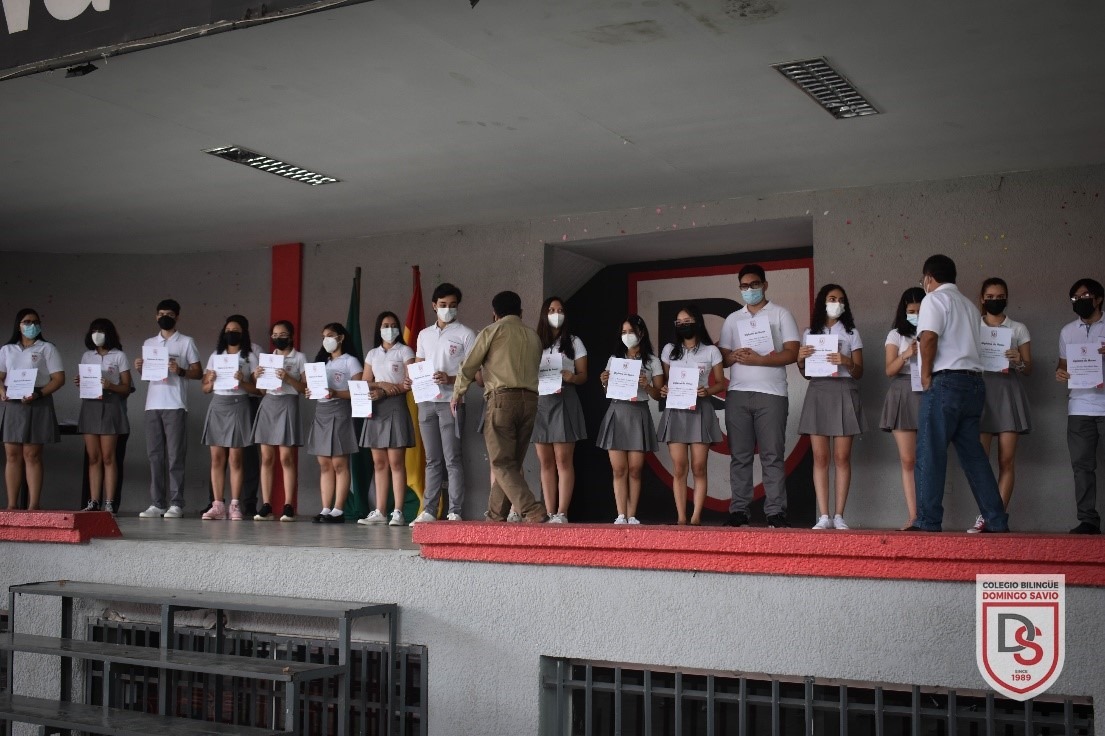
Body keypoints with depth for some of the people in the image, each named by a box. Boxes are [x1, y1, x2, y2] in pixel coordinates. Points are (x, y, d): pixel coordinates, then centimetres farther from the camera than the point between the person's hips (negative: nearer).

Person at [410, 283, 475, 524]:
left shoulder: (465, 334, 1)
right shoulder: (424, 335, 16)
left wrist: (450, 379, -20)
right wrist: (411, 381, -2)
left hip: (451, 402, -5)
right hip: (426, 402, 5)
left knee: (452, 459, -6)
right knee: (432, 460, 8)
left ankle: (455, 513, -5)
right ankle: (428, 511, 10)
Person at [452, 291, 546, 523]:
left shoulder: (492, 331, 4)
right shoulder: (534, 337, 18)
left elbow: (468, 366, 5)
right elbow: (533, 370, 17)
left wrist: (457, 395, 20)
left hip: (502, 398, -5)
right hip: (530, 400, 5)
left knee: (502, 463, -5)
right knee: (511, 463, 12)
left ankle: (533, 511, -20)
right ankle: (496, 516, 15)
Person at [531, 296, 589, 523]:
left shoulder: (574, 342, 9)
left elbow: (583, 375, 5)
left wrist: (570, 377, -16)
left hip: (563, 402, -3)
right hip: (539, 402, 3)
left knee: (563, 460, -8)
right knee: (546, 462, 2)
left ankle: (561, 514, -10)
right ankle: (549, 514, 4)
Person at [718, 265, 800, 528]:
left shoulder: (781, 314, 8)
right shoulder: (732, 319, 19)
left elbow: (792, 354, -2)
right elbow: (721, 357, 14)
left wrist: (758, 360, -13)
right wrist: (735, 356, -8)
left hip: (771, 393, -3)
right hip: (737, 393, 3)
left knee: (772, 455, -6)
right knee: (739, 455, 1)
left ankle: (776, 512, -7)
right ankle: (738, 511, 3)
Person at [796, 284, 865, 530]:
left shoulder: (851, 333, 11)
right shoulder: (810, 333, 14)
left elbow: (859, 373, 6)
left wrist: (846, 362, -14)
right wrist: (800, 360, -6)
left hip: (843, 393, -1)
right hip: (818, 392, 1)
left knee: (842, 457, -5)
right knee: (820, 457, -4)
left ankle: (839, 515, -2)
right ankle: (824, 516, -4)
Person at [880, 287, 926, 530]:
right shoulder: (896, 335, 12)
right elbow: (890, 370, 2)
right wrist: (906, 355, -15)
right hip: (903, 394, 1)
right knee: (907, 460, -3)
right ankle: (913, 517, -3)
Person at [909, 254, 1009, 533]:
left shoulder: (935, 299, -3)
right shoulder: (969, 304, 22)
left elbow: (929, 338, -17)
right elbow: (969, 343, 18)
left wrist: (925, 375, -8)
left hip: (946, 382, -8)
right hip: (973, 382, 8)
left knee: (931, 453, -5)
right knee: (973, 453, 9)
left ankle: (927, 521, -6)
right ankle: (996, 520, 8)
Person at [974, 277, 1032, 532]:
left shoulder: (1018, 329, 12)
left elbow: (1028, 368, 10)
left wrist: (1018, 362, -12)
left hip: (1008, 392, 0)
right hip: (981, 391, 0)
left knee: (1006, 460, -5)